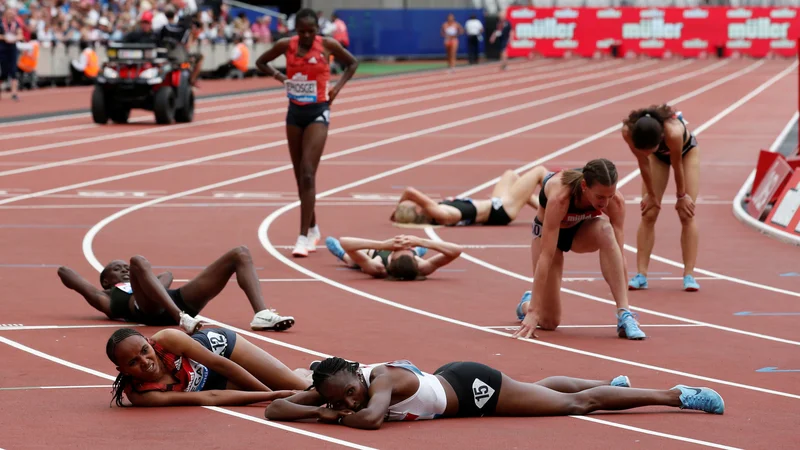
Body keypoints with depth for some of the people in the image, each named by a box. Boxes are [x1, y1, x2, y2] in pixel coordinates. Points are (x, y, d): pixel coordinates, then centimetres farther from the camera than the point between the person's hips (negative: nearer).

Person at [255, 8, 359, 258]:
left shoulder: (327, 45, -8)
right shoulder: (286, 45, -2)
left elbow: (353, 63, 9)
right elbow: (261, 62, 13)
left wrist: (338, 86, -4)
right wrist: (279, 77, -3)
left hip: (317, 112, -4)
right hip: (295, 112, 4)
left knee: (308, 174, -15)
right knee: (300, 176, 11)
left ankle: (304, 237, -18)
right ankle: (312, 229, 28)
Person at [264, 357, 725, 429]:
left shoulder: (382, 379, -35)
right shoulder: (333, 387, -16)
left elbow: (371, 418, -54)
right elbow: (276, 407, -15)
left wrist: (336, 416, -35)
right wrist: (320, 410, -32)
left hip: (473, 388, -8)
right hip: (451, 380, 8)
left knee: (576, 403, 1)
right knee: (540, 388, 31)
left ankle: (676, 394, 10)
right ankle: (610, 382, 54)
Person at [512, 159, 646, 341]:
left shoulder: (615, 201, -32)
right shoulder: (560, 196, -41)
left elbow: (618, 254, -28)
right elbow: (546, 256, -41)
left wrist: (623, 304, -32)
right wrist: (533, 312, -41)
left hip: (582, 231, 2)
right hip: (548, 230, -2)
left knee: (606, 230, -36)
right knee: (549, 321, -5)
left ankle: (624, 315, -34)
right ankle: (527, 304, 33)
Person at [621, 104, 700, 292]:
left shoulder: (673, 132, -47)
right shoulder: (628, 131, -38)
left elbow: (677, 165, -29)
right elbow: (643, 162, -21)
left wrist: (681, 196, -13)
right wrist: (651, 195, -9)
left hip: (686, 151, -3)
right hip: (658, 156, 3)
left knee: (686, 214, -7)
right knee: (648, 214, -4)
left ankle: (689, 275, -7)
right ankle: (641, 275, -4)